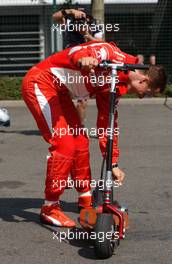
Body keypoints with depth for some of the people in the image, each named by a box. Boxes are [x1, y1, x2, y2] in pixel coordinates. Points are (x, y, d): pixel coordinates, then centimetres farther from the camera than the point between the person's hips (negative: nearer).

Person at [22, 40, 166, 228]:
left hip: (59, 91, 10)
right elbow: (76, 51, -34)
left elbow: (107, 123, 12)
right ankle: (50, 208, -2)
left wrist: (113, 164, 11)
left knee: (80, 141, 13)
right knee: (64, 145, -14)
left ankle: (85, 198, 31)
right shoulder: (114, 55, -18)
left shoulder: (116, 85, 8)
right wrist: (83, 60, -58)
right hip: (40, 82, -10)